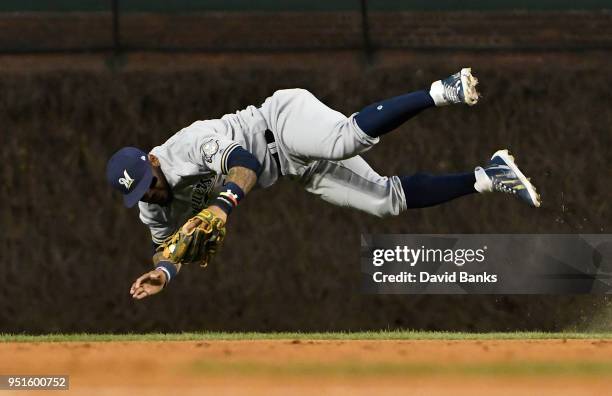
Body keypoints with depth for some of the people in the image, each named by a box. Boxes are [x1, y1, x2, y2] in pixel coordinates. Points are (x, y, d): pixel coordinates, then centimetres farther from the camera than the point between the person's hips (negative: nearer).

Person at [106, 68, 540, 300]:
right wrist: (163, 272, -10)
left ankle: (441, 92, -29)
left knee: (349, 138, -41)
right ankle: (486, 177, 5)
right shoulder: (156, 211, 2)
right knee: (388, 200, -4)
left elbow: (244, 160, -36)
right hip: (303, 171, 7)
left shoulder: (188, 145, -24)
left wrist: (223, 204, -53)